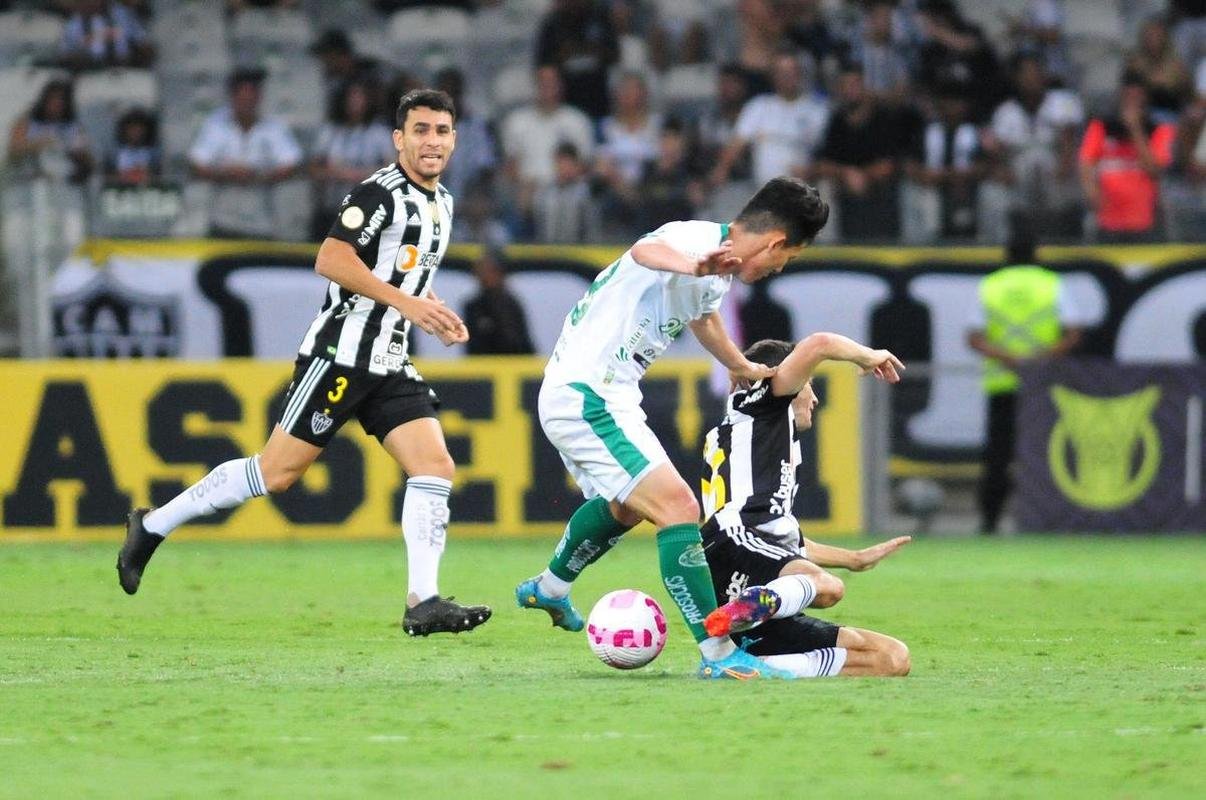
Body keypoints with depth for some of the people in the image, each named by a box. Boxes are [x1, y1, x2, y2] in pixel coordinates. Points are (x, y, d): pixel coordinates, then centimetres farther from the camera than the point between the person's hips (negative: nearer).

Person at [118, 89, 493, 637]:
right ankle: (153, 526, 8)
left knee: (436, 466, -8)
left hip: (389, 366, 8)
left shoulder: (441, 203, 16)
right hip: (340, 355, -8)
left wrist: (436, 313, 14)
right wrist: (407, 302, -24)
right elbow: (330, 260, -23)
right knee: (277, 472, -6)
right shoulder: (380, 193, -13)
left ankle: (423, 603, -11)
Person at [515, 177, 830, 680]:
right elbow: (646, 251, -46)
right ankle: (718, 654, -23)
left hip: (576, 396, 11)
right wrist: (692, 266, -67)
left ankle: (548, 590, 57)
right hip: (589, 398, -11)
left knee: (623, 506, 34)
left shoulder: (717, 273, 10)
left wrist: (744, 368, 47)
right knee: (677, 508, -20)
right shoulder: (696, 241, -20)